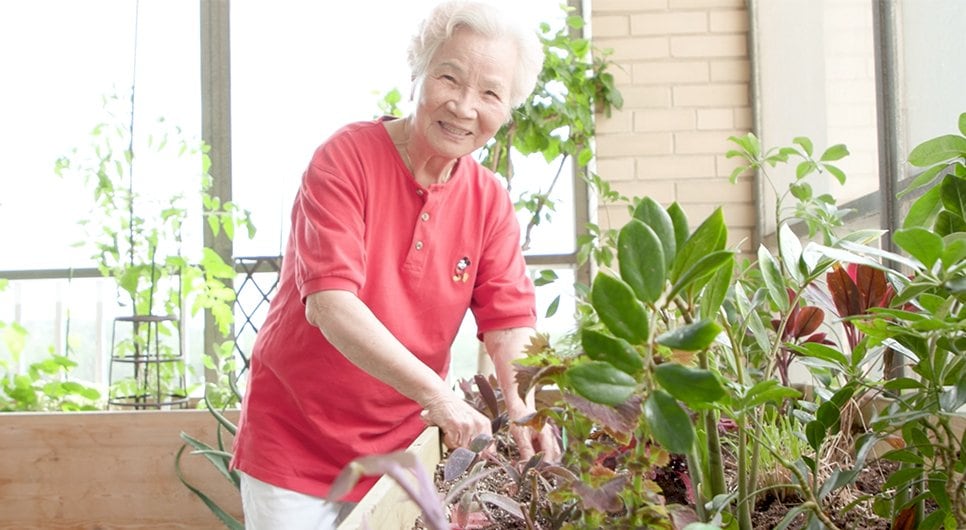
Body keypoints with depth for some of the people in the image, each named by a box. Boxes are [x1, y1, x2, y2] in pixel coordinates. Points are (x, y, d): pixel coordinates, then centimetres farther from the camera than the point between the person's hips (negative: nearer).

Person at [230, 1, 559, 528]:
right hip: (294, 440, -4)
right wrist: (435, 392, -33)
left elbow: (509, 322, -5)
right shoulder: (347, 157, -15)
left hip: (397, 443, 4)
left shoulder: (490, 202, -1)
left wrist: (525, 409, -26)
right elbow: (329, 303, -25)